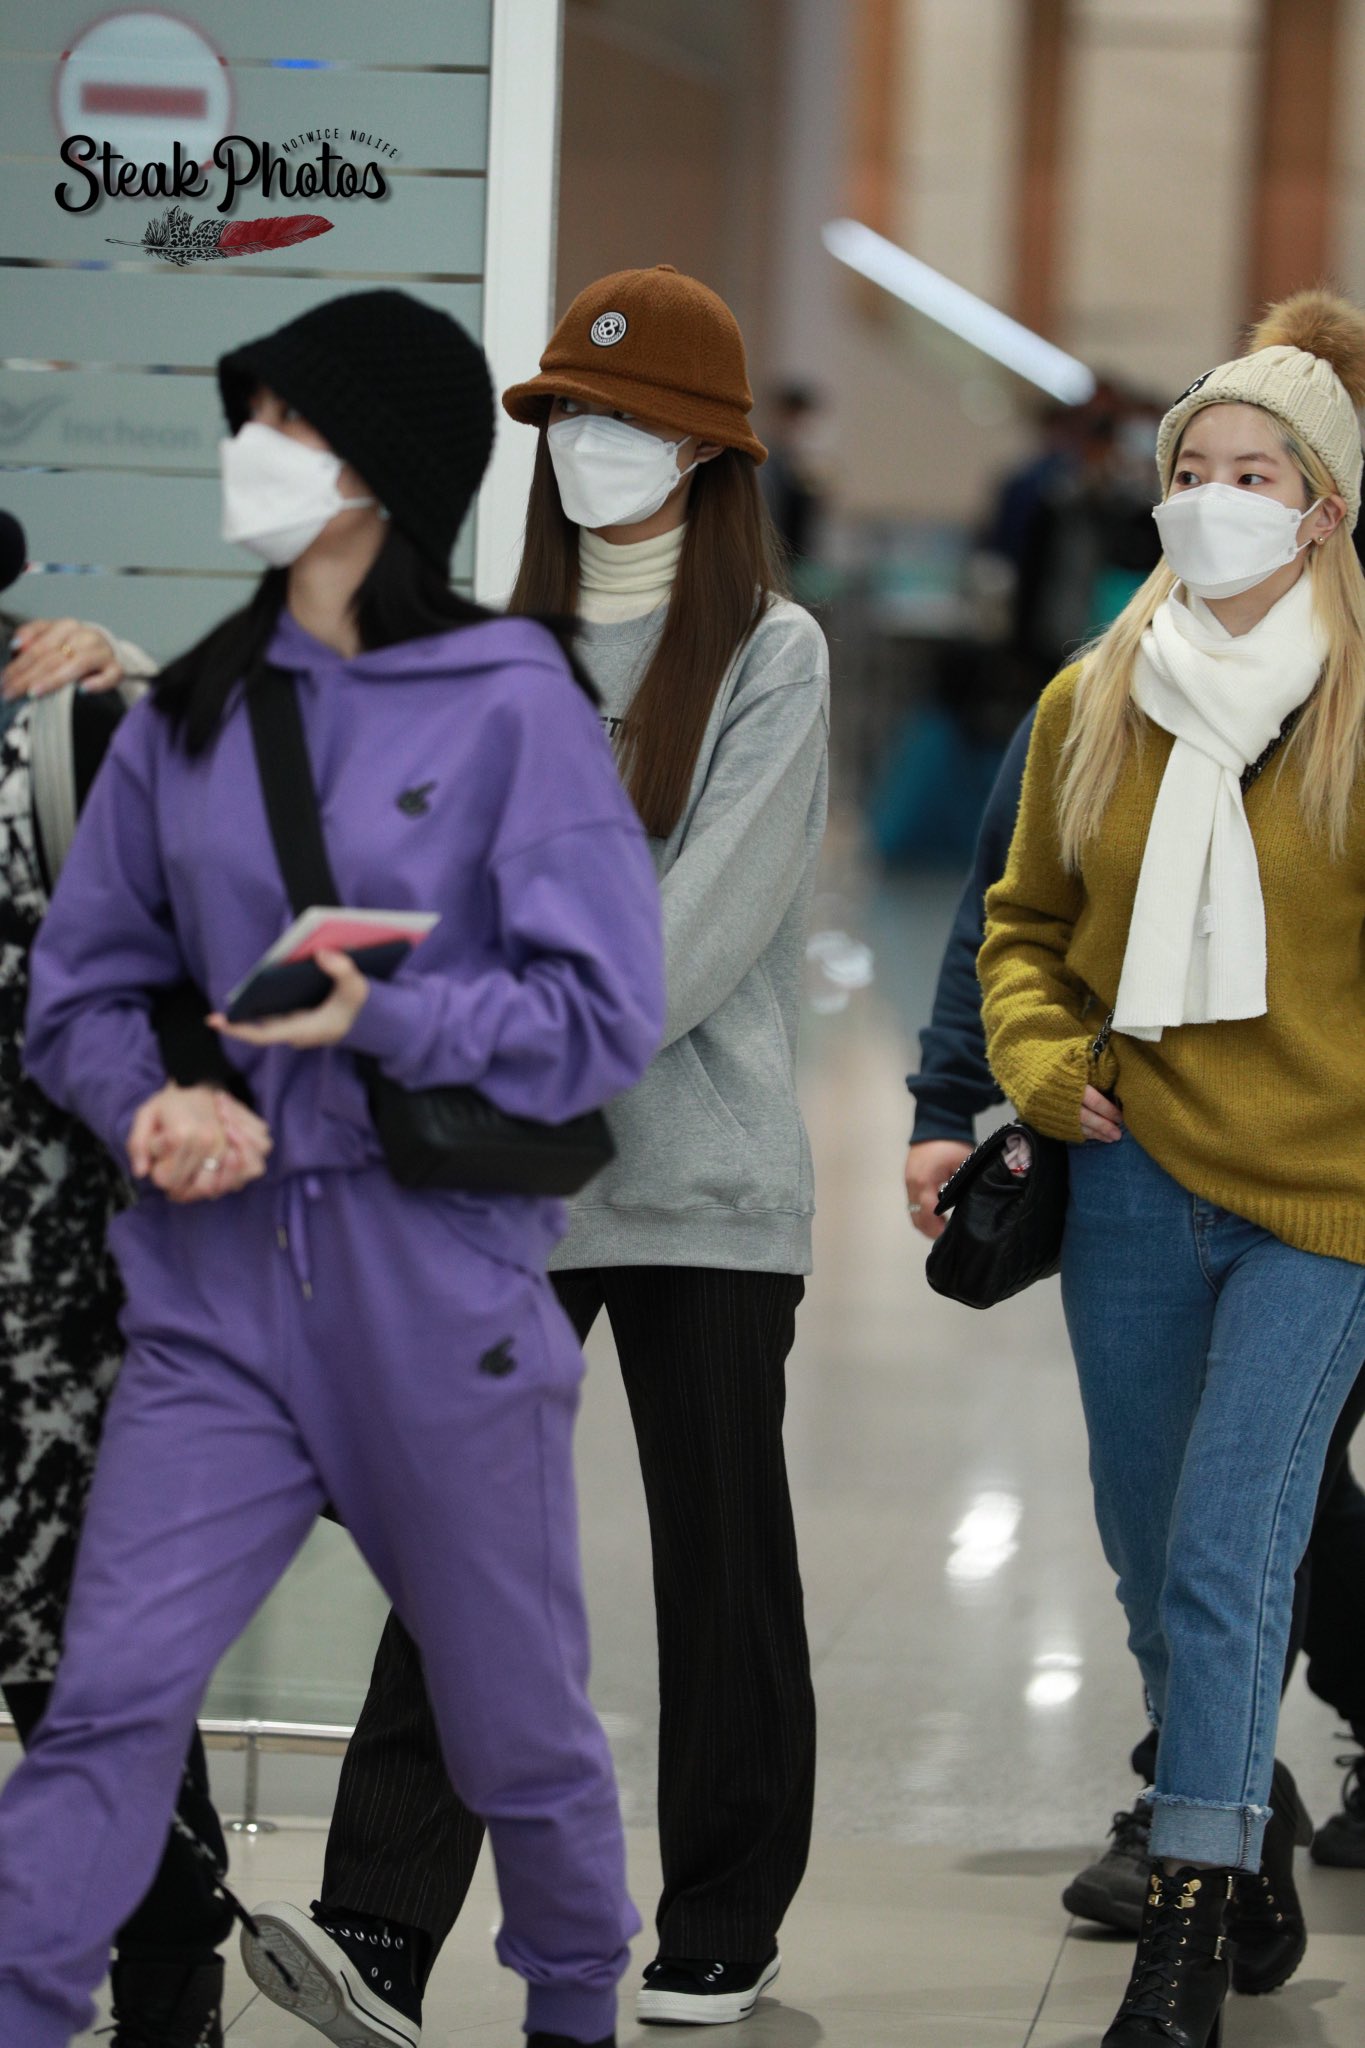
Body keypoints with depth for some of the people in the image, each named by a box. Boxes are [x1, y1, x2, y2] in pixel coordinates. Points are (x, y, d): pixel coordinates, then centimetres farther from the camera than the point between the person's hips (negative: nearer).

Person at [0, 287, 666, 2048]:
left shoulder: (513, 706, -5)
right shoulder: (190, 713, 7)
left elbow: (605, 1019, -9)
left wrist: (387, 1018, -20)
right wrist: (148, 1106, -10)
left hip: (440, 1289, -2)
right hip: (220, 1281, 3)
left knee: (513, 1718, 13)